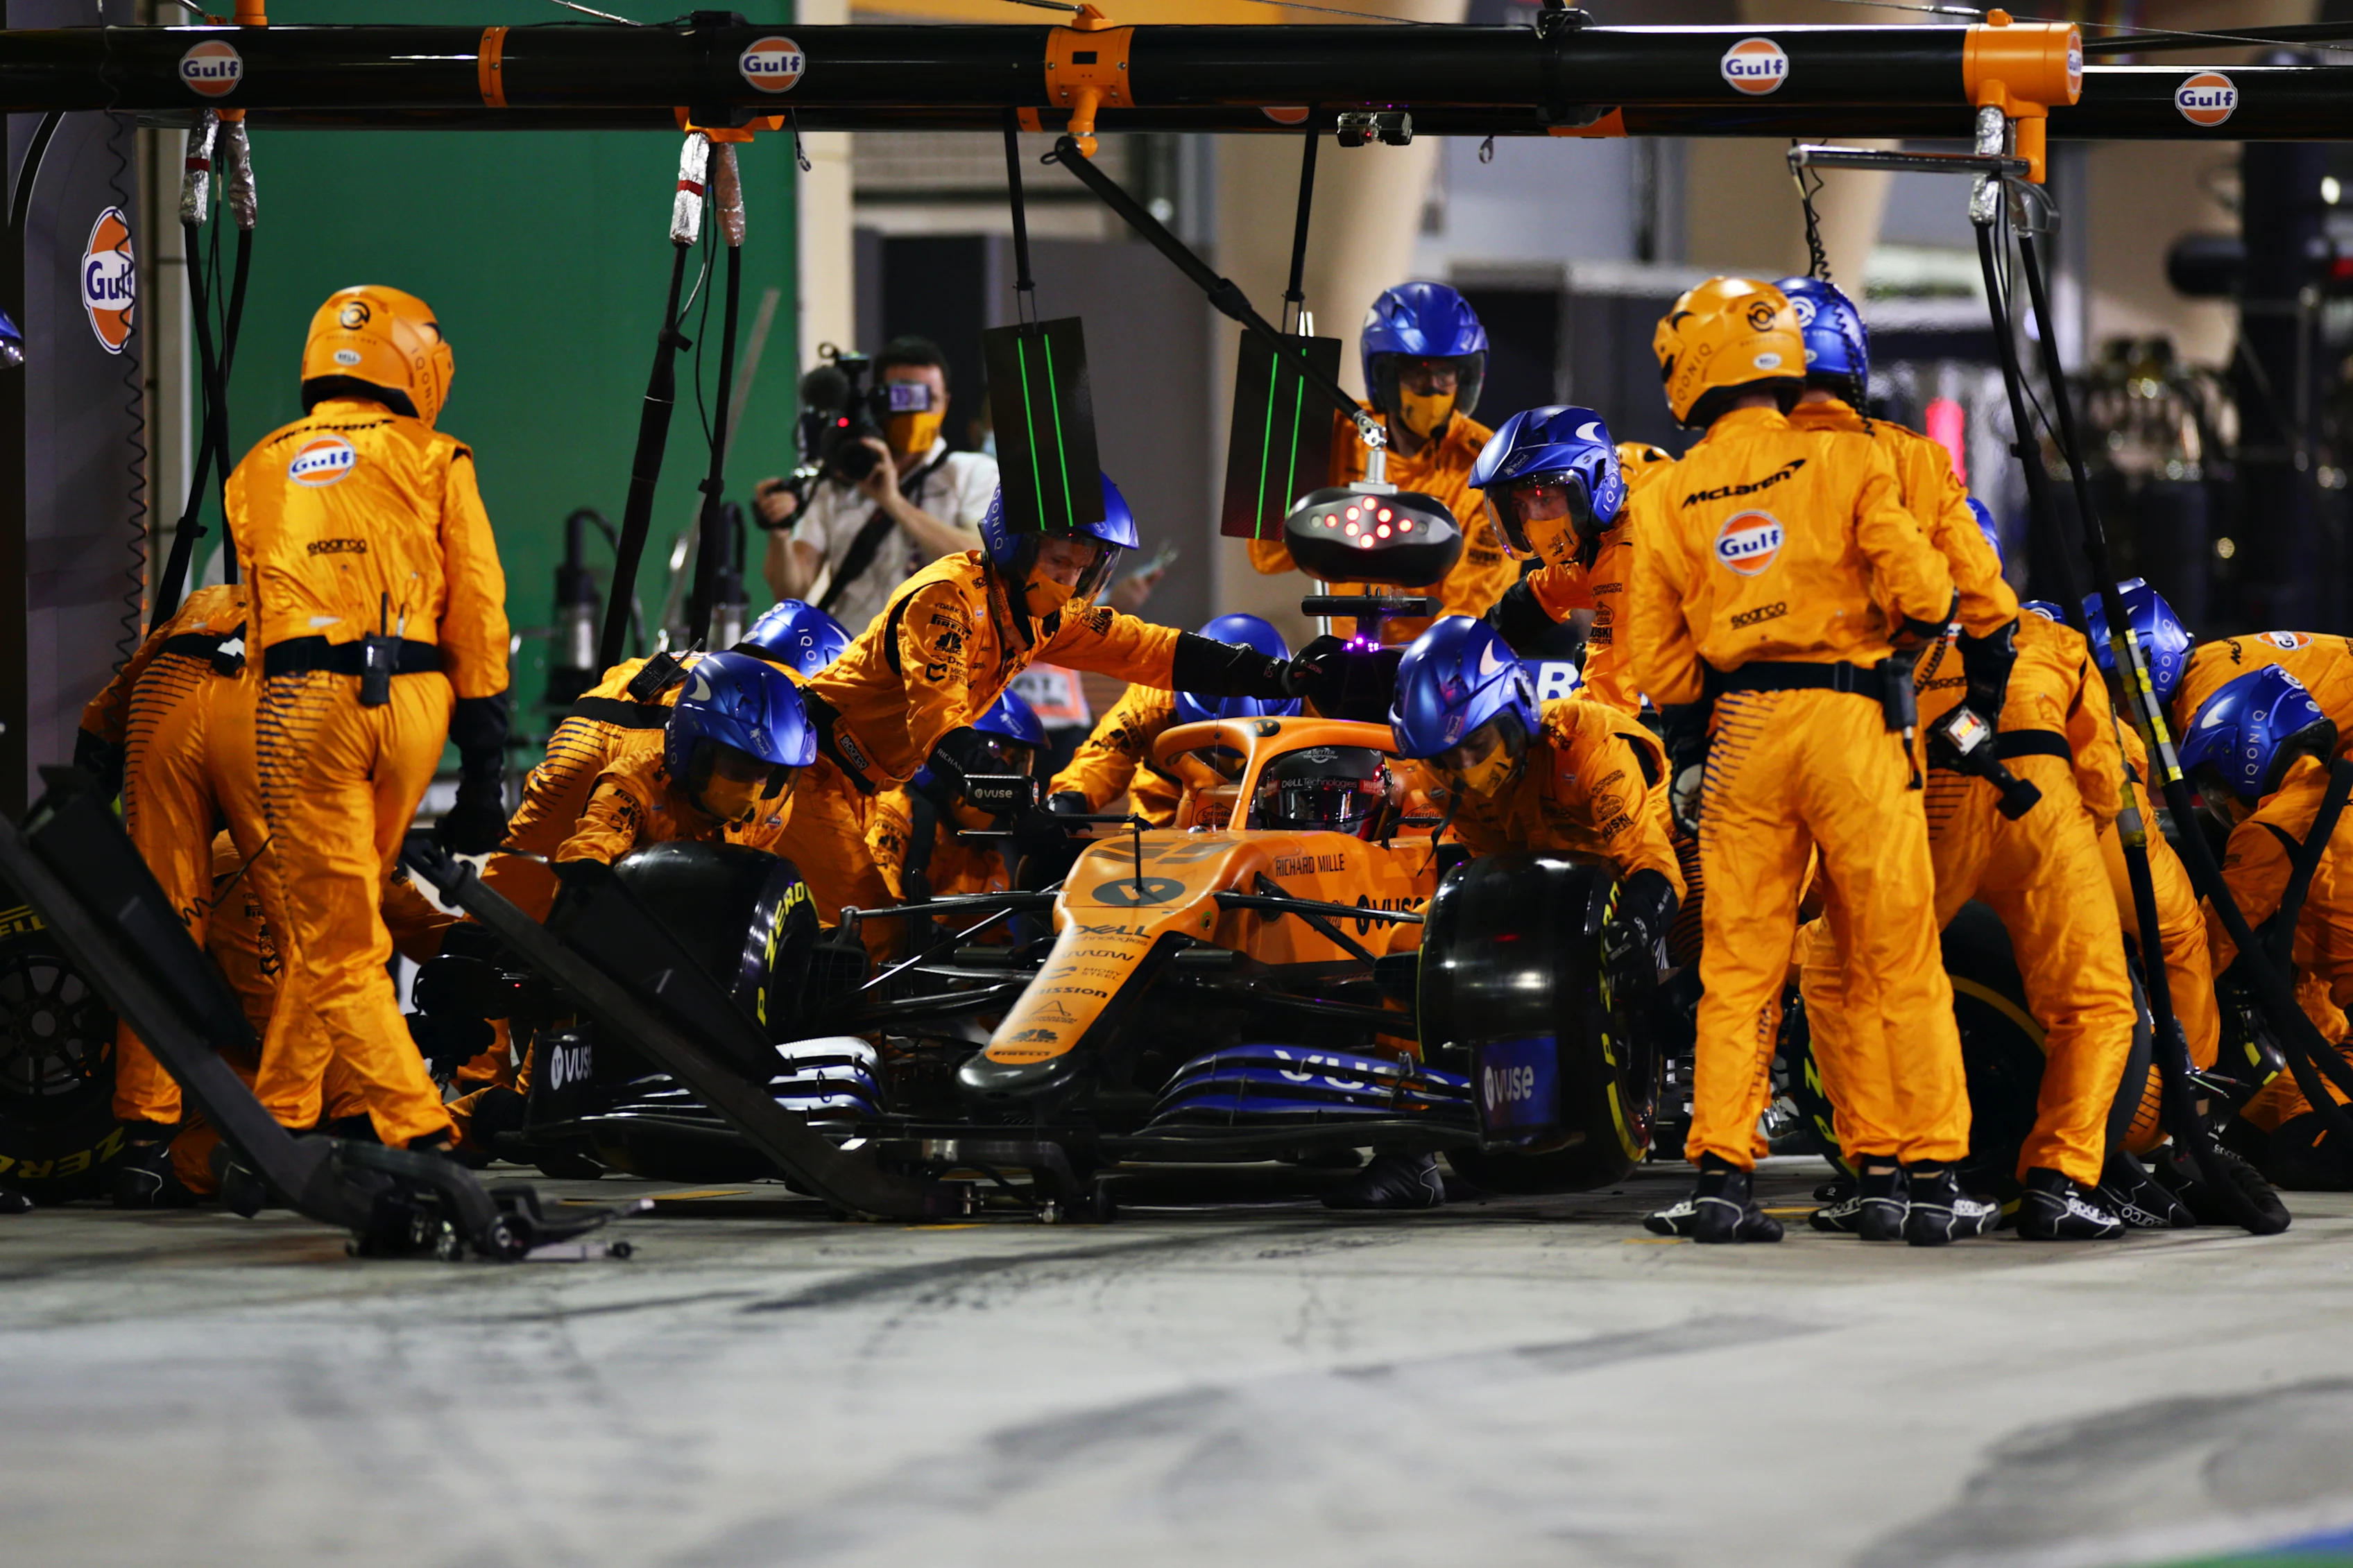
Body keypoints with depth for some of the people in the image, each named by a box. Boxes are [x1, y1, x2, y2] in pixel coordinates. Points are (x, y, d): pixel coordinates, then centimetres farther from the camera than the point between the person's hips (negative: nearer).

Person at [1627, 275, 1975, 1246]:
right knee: (1901, 962, 1)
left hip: (1742, 729, 2)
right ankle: (1931, 1180, 0)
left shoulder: (1668, 500, 6)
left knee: (1738, 968, 7)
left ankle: (1721, 1177, 2)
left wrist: (1687, 761, 20)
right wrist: (1908, 630, 15)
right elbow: (1917, 591, -8)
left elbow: (1659, 653, 8)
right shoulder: (1844, 461, -3)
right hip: (1850, 719, -2)